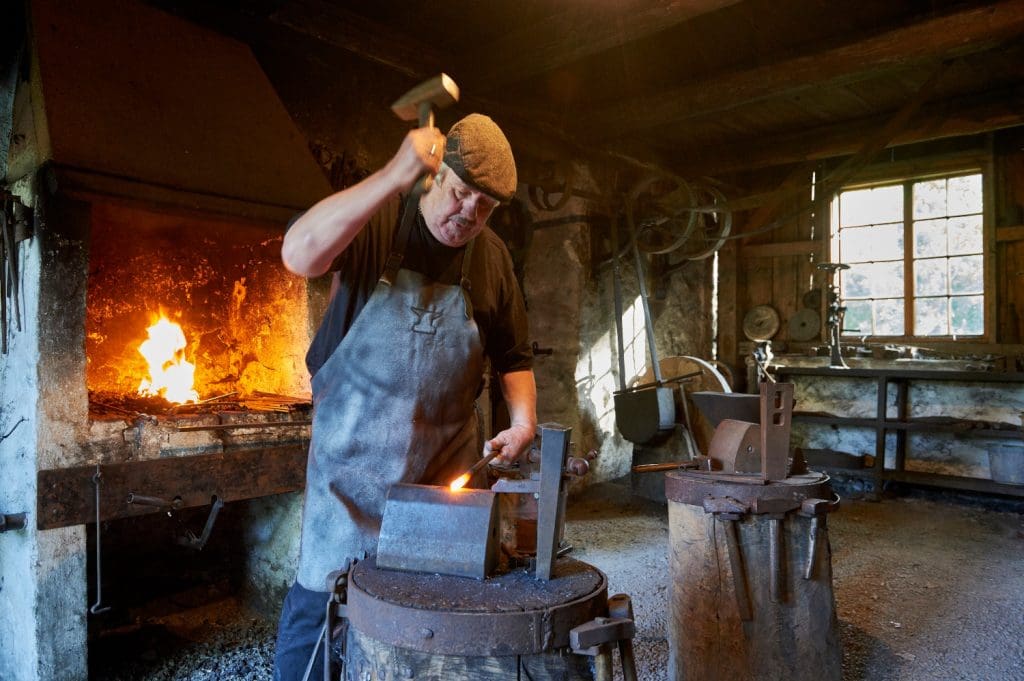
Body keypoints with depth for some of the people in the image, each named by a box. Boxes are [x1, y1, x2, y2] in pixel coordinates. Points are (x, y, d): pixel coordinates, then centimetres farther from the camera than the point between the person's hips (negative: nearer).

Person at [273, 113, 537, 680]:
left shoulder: (491, 258, 5)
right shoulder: (376, 223, -7)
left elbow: (513, 356, 11)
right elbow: (299, 254, -28)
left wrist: (523, 420, -5)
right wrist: (394, 176, -33)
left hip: (448, 460, 4)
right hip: (353, 457, -3)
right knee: (320, 600, 5)